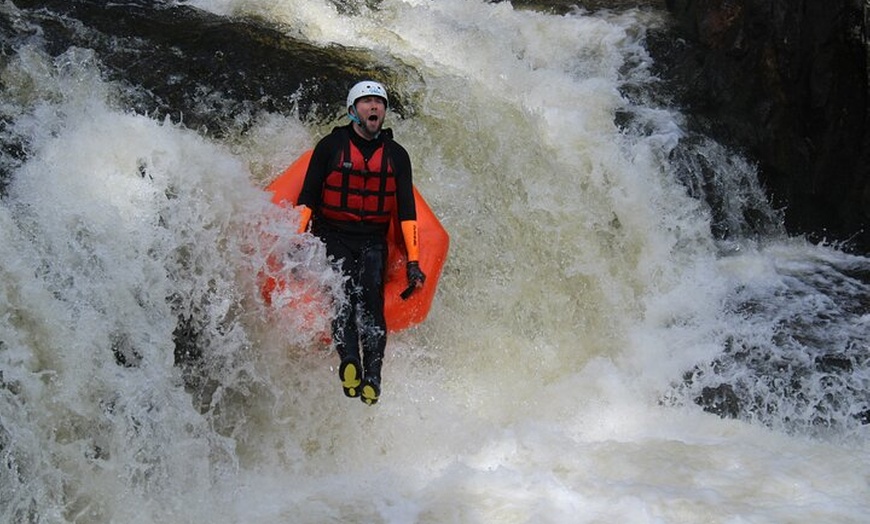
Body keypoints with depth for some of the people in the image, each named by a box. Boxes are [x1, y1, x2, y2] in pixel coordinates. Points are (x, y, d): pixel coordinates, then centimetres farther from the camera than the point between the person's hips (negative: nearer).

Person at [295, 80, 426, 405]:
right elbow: (307, 198, 2)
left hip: (373, 241, 1)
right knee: (342, 290, -28)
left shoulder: (396, 155, 10)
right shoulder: (330, 146, 3)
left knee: (370, 297, -23)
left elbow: (406, 210, 7)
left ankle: (372, 378, -34)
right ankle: (349, 361, -46)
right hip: (332, 235, -1)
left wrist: (413, 261, -1)